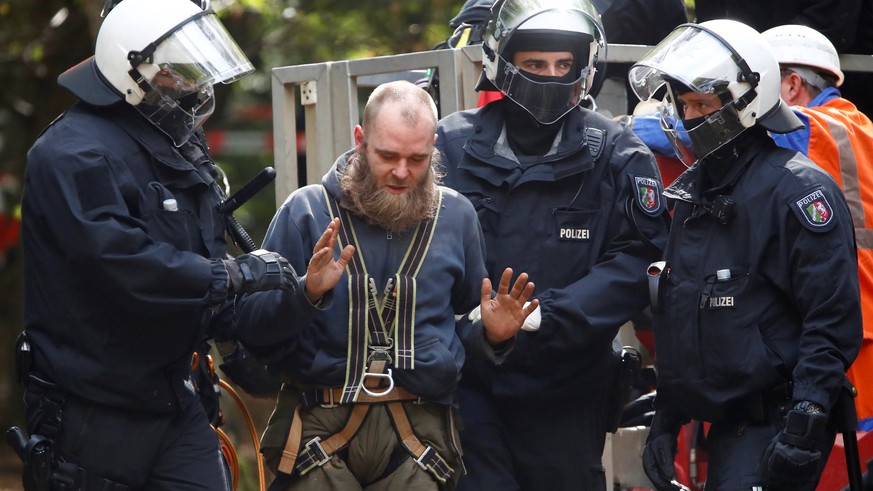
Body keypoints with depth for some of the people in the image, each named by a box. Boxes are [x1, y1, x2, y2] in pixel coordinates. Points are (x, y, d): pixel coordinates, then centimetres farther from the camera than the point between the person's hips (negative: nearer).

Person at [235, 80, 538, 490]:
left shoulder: (455, 215, 9)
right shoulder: (306, 210, 1)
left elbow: (465, 330, 18)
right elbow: (251, 327, -3)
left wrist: (491, 335, -4)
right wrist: (308, 294, -20)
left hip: (418, 432, 2)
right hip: (318, 426, -2)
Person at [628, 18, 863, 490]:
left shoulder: (798, 189, -11)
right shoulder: (691, 191, 14)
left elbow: (834, 322, -16)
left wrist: (807, 422, -22)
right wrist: (666, 418, 18)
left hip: (778, 428, -8)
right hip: (725, 425, 8)